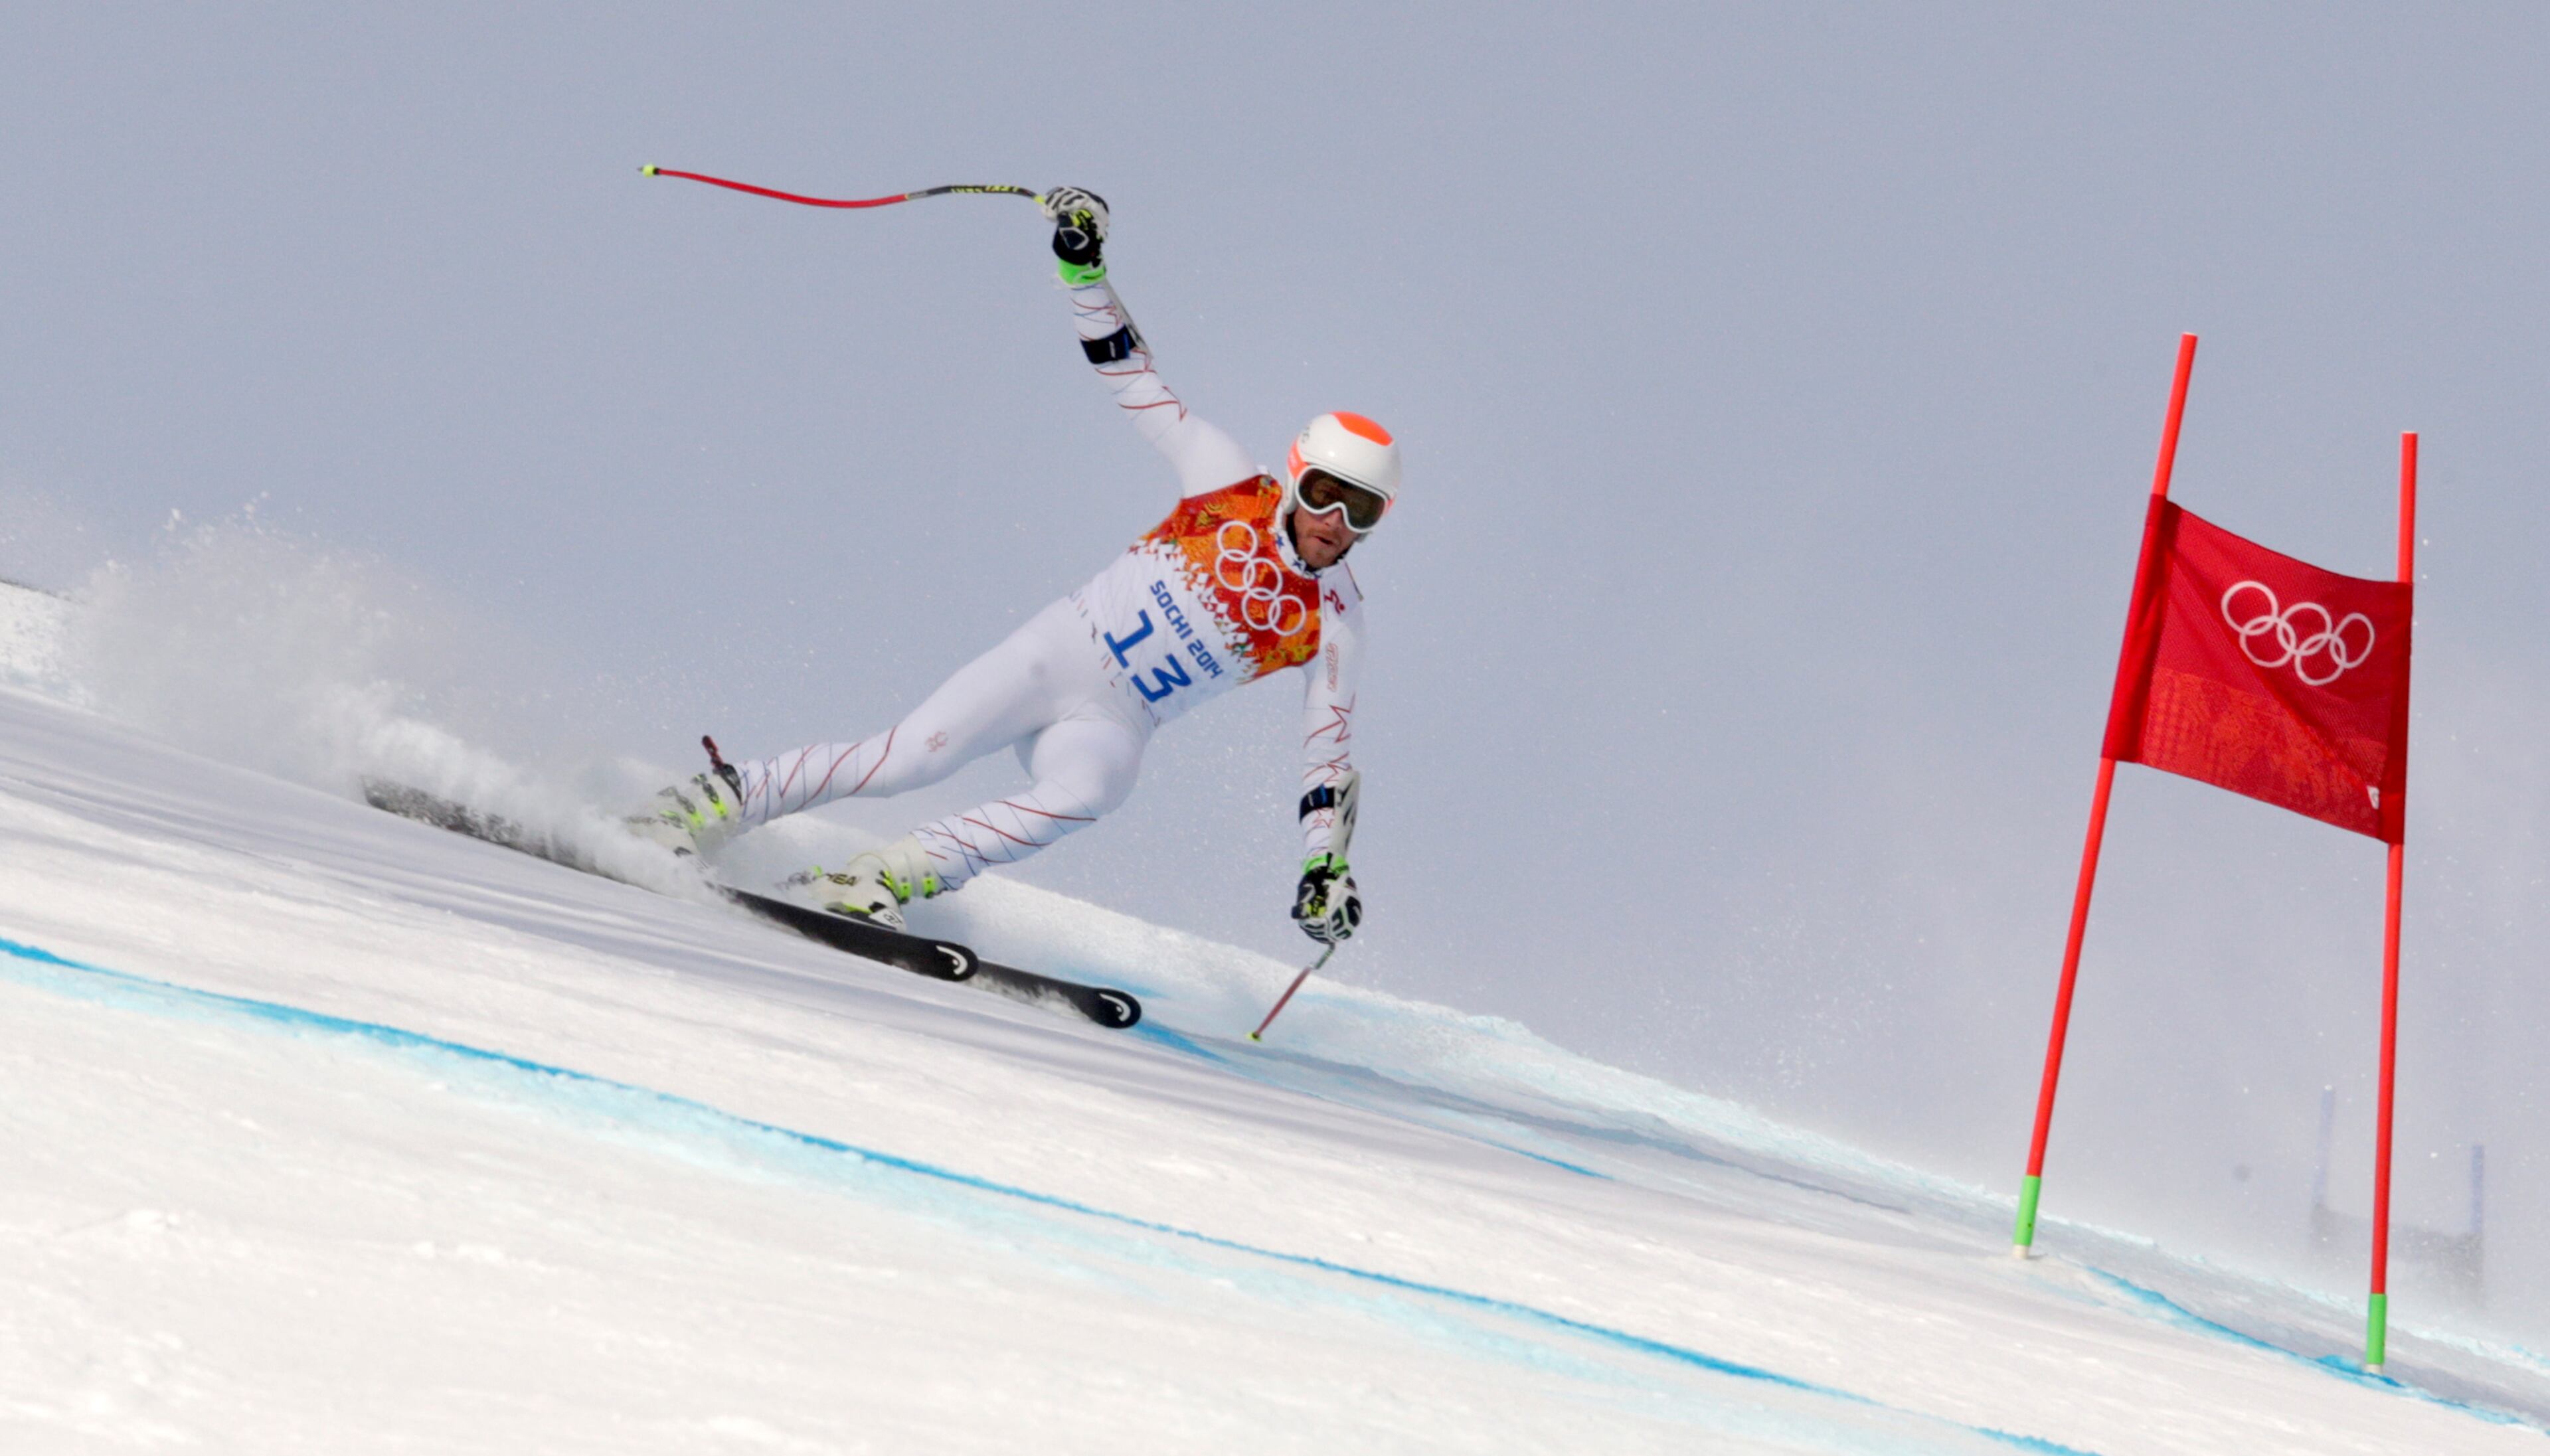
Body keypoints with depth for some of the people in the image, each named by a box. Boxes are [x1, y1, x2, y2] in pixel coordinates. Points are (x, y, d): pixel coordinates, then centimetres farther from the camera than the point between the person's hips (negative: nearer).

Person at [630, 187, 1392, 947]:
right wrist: (1083, 257, -7)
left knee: (1080, 796, -33)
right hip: (1055, 655, 0)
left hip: (1111, 727, 1)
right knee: (912, 755, -19)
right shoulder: (1232, 486, -3)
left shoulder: (1334, 621, -1)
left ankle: (870, 883, -31)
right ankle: (718, 800, -3)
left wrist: (1324, 869, -8)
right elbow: (1132, 373, 2)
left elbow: (1329, 750, 2)